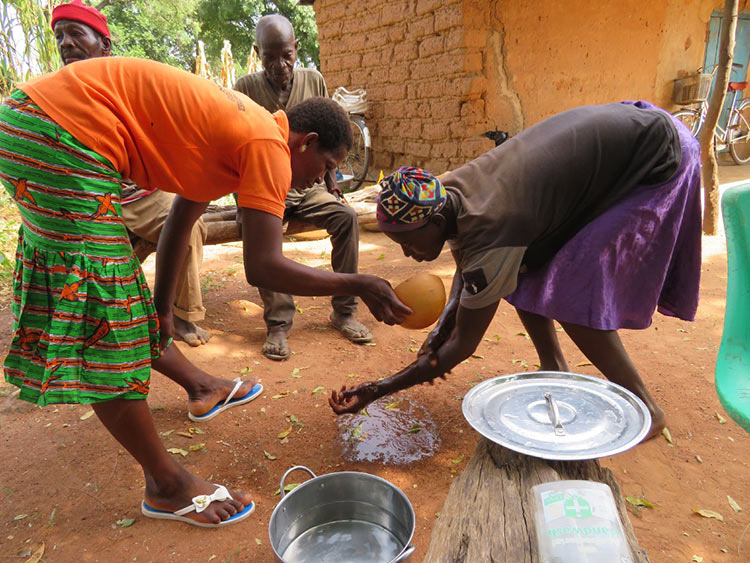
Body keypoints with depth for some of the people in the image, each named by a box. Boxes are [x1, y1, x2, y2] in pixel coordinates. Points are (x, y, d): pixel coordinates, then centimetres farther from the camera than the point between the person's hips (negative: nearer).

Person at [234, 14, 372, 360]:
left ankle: (343, 311, -14)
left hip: (308, 186, 2)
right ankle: (277, 324, -24)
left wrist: (331, 182, 4)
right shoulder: (246, 88, -2)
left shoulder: (314, 81, 5)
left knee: (346, 217, -25)